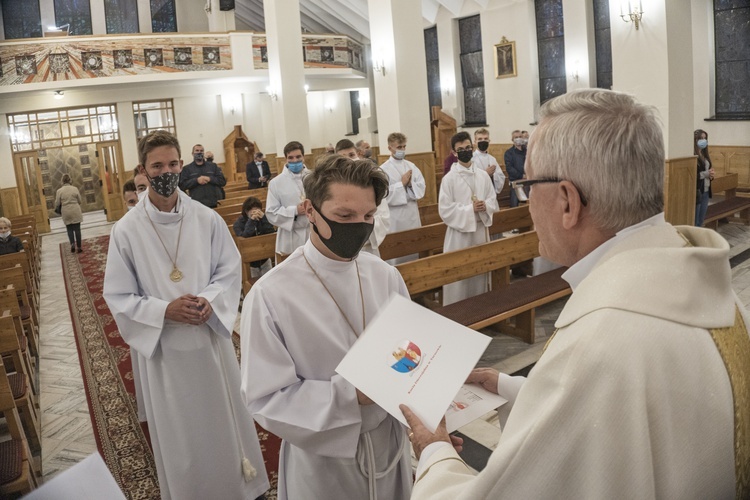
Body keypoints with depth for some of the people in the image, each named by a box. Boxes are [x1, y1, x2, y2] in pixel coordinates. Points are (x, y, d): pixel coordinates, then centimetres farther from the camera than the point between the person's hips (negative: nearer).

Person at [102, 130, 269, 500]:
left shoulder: (207, 219, -6)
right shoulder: (126, 230, -10)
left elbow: (230, 269, 2)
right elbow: (118, 296, -6)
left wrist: (211, 301, -17)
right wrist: (164, 311, -21)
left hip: (212, 336, 2)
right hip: (162, 345, -1)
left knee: (225, 417, 17)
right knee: (180, 431, 14)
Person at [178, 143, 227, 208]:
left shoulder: (213, 166, 15)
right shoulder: (187, 168, 10)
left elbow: (223, 181, 7)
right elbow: (181, 185, -1)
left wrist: (210, 179, -10)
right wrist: (196, 180, -14)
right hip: (196, 205, -2)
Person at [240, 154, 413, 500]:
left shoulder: (386, 277, -6)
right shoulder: (270, 295, -20)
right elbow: (265, 399, -18)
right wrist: (350, 395, -28)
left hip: (390, 443, 4)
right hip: (323, 458, -3)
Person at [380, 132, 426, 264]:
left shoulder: (411, 166, 8)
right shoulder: (383, 169, -8)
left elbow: (422, 187, 5)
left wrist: (411, 184, -13)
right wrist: (402, 183, -13)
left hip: (413, 214, 5)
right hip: (395, 217, -5)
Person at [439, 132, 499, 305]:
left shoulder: (483, 176, 5)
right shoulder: (449, 178, -7)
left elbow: (493, 202, 8)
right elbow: (445, 210, -12)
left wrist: (485, 206, -15)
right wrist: (470, 209, -18)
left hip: (481, 230, 4)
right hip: (459, 232, -4)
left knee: (481, 272, 14)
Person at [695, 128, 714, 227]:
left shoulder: (705, 154, 12)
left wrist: (711, 174, 0)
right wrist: (706, 174, -19)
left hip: (706, 191, 8)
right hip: (696, 192, -8)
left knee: (701, 222, 15)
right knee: (694, 222, -2)